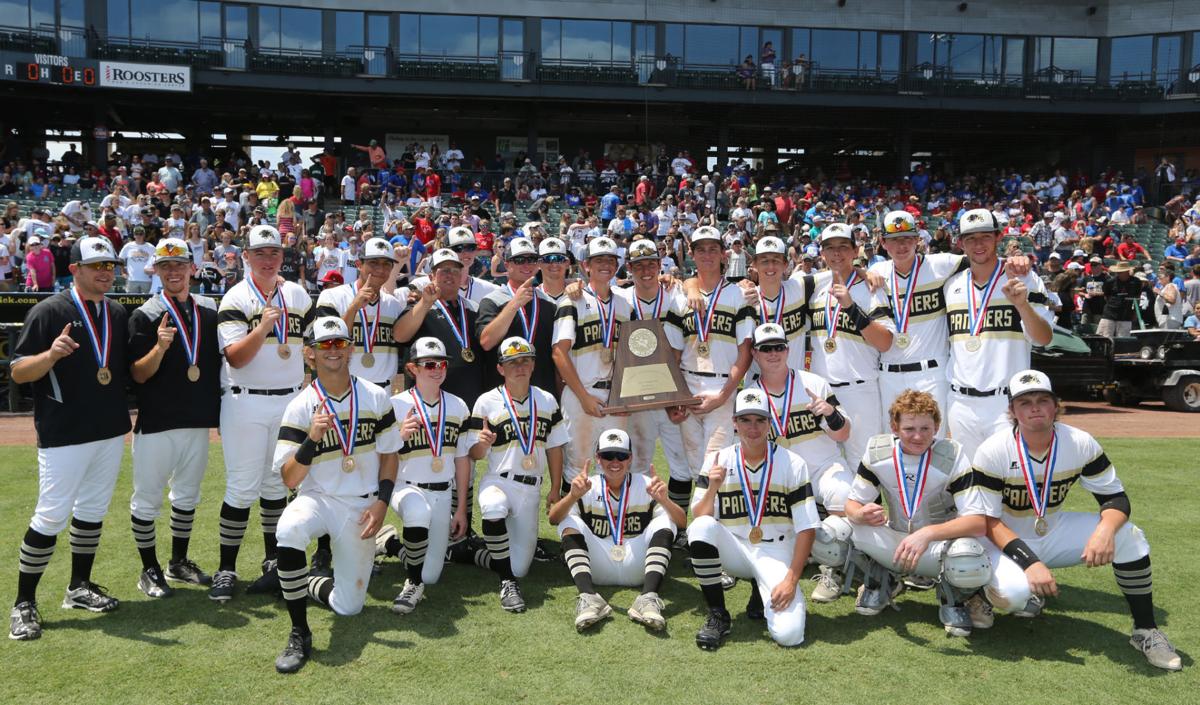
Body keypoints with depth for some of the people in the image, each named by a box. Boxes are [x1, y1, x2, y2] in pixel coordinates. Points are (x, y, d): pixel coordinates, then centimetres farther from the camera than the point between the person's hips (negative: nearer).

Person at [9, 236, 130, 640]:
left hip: (111, 432, 6)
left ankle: (80, 587, 29)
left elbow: (130, 369, 16)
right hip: (64, 436, -6)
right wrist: (51, 354, -30)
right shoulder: (49, 311, -8)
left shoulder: (118, 315, 10)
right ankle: (24, 603, 8)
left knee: (93, 512, 15)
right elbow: (18, 372, -10)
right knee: (51, 517, -5)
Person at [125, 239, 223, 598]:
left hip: (199, 422, 5)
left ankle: (178, 563, 31)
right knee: (147, 499, 4)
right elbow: (138, 375, -11)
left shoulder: (211, 311, 7)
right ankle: (150, 569, 20)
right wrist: (160, 347, -26)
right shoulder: (145, 315, -6)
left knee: (187, 496, 16)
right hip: (156, 424, -4)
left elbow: (222, 360, 14)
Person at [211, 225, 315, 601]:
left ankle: (274, 562, 22)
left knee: (276, 484, 12)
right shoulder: (235, 299, -6)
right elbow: (235, 358, -15)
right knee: (242, 487, -3)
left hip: (290, 401, 4)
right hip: (246, 403, -4)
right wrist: (264, 324, -26)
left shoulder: (298, 295, 8)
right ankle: (226, 569, 8)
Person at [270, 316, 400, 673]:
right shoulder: (300, 407, -8)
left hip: (362, 506, 2)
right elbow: (289, 479, -11)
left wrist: (381, 502, -6)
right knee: (288, 530, -38)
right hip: (318, 498, -2)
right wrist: (312, 438, -27)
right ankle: (299, 633, -22)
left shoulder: (376, 397, -1)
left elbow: (389, 454, 7)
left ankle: (306, 585, 35)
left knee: (348, 606, 0)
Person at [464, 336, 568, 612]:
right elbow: (475, 454, -2)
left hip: (531, 489, 3)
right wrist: (483, 442, -24)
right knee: (494, 510, -40)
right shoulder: (487, 402, -3)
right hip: (497, 481, -3)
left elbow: (554, 448, 12)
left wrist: (555, 489, 8)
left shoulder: (547, 401, 7)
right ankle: (507, 583, -24)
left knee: (519, 567, -2)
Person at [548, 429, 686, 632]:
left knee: (664, 521, -19)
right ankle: (589, 598, -39)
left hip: (637, 568, 0)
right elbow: (553, 519, -13)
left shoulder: (646, 485, 3)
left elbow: (682, 523, -9)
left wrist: (663, 500, -30)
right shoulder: (588, 487, 3)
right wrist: (573, 496, -32)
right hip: (597, 568, 0)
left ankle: (648, 599, -37)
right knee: (570, 521, -19)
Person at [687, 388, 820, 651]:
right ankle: (717, 616, -13)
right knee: (701, 527, -31)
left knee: (789, 634, -23)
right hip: (734, 550, 2)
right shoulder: (719, 462, -1)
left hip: (775, 553, -2)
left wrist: (791, 579, -13)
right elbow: (698, 520, -7)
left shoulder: (792, 464, -6)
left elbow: (806, 529, -6)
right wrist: (712, 488, -24)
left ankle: (764, 594, 14)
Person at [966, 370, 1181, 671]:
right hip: (1006, 542, -3)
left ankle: (1145, 631, -4)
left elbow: (1116, 497, -8)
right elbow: (986, 520, -20)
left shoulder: (1081, 443, -13)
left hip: (1054, 533, 4)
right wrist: (1029, 562, -32)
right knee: (1011, 593, -34)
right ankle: (1026, 591, 6)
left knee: (1128, 535, -19)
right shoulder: (993, 451, -22)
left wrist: (1105, 529, -32)